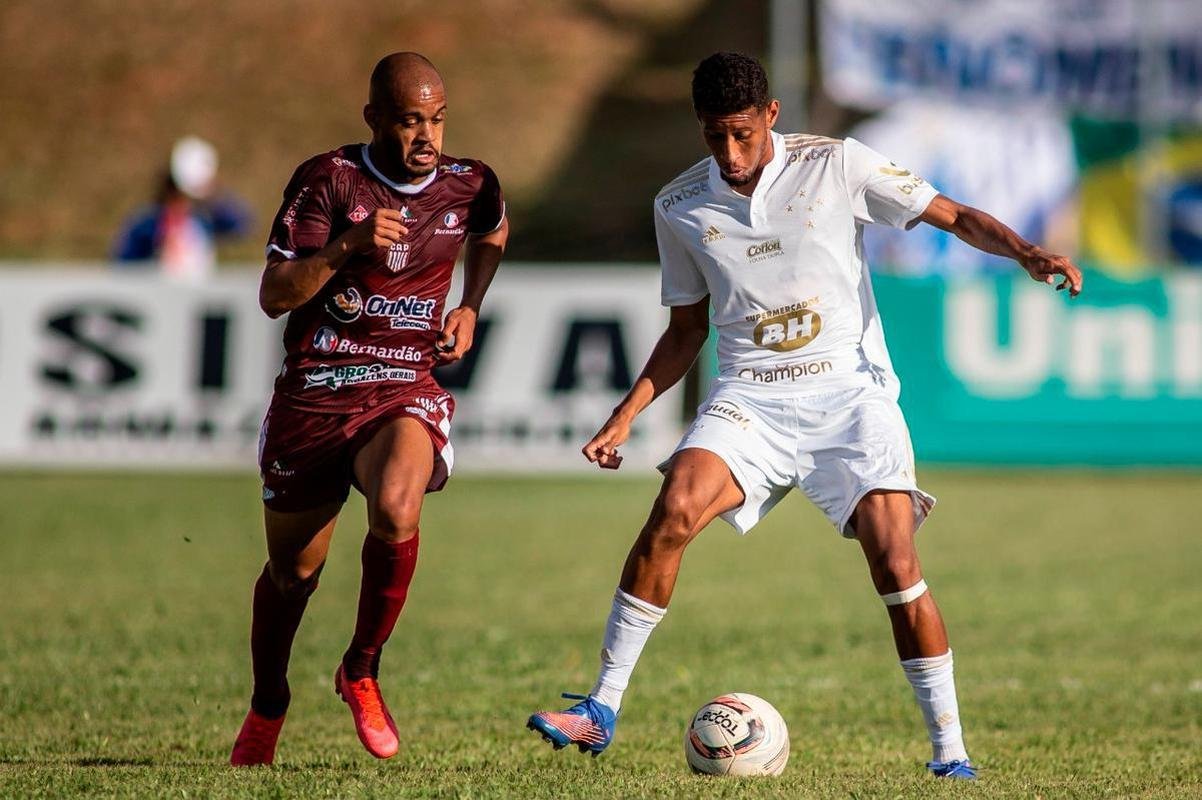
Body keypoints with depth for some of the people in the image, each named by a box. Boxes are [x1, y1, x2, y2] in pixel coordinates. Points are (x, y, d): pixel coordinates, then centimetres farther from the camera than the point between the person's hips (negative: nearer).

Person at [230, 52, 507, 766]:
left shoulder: (470, 185, 1)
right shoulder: (328, 179, -7)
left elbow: (493, 232, 28)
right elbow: (274, 296, -11)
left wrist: (470, 308, 12)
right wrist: (346, 245, -26)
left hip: (406, 392, 0)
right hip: (313, 396, 0)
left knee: (396, 513, -31)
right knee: (293, 570, 8)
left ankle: (362, 670, -7)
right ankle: (267, 707, 37)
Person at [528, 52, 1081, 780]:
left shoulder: (836, 166, -4)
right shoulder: (680, 208, 5)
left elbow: (954, 216, -2)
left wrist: (1025, 251, -20)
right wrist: (626, 414, 6)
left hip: (849, 392, -1)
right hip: (750, 399, 2)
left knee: (895, 562, -16)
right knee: (674, 512, -24)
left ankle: (950, 748, -4)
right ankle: (602, 711, -17)